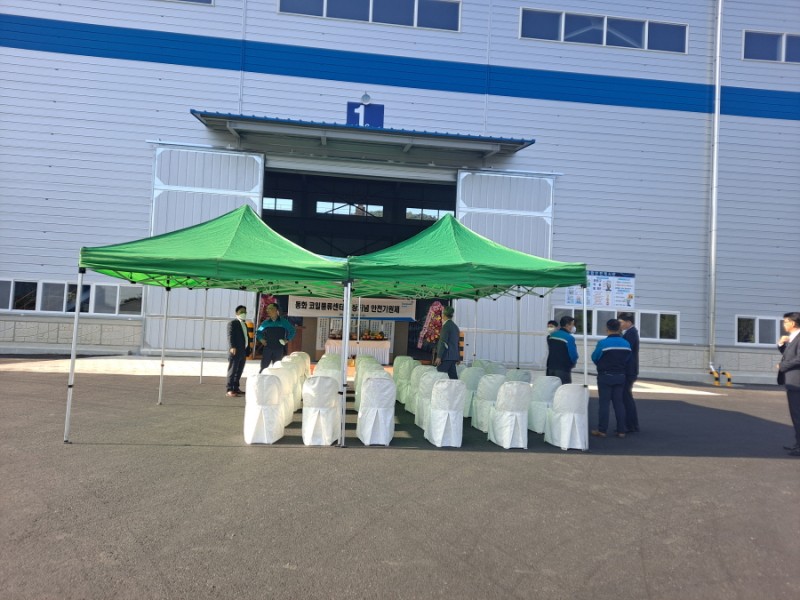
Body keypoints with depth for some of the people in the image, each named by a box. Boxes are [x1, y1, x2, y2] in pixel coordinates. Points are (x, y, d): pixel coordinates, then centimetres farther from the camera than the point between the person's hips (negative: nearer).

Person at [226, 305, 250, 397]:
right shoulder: (232, 323, -4)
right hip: (235, 351, -8)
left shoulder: (245, 324, 22)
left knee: (239, 372, 12)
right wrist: (232, 347, -28)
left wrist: (248, 350, 15)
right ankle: (229, 390, -6)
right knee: (232, 371, -7)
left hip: (243, 352, 8)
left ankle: (236, 388, 20)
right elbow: (230, 336, -15)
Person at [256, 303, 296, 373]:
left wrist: (287, 340, -1)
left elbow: (292, 331, 8)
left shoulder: (283, 322, 3)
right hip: (267, 348, 1)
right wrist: (261, 339, 3)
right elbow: (258, 332, 19)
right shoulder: (266, 322, 8)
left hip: (279, 349, -1)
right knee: (263, 367, -3)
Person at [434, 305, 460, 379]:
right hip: (454, 356, 9)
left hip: (446, 356, -9)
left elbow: (443, 342, -16)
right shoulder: (455, 326, 16)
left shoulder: (446, 326, -11)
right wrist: (458, 357, 24)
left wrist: (439, 357, -17)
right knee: (453, 376, 8)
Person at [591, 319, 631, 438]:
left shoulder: (603, 343, -17)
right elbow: (627, 360, 4)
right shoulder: (626, 344, 0)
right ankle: (621, 430, 13)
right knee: (618, 402, 11)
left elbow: (594, 358, -7)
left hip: (605, 376, -4)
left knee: (604, 403, 1)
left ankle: (602, 430, 4)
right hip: (620, 376, 4)